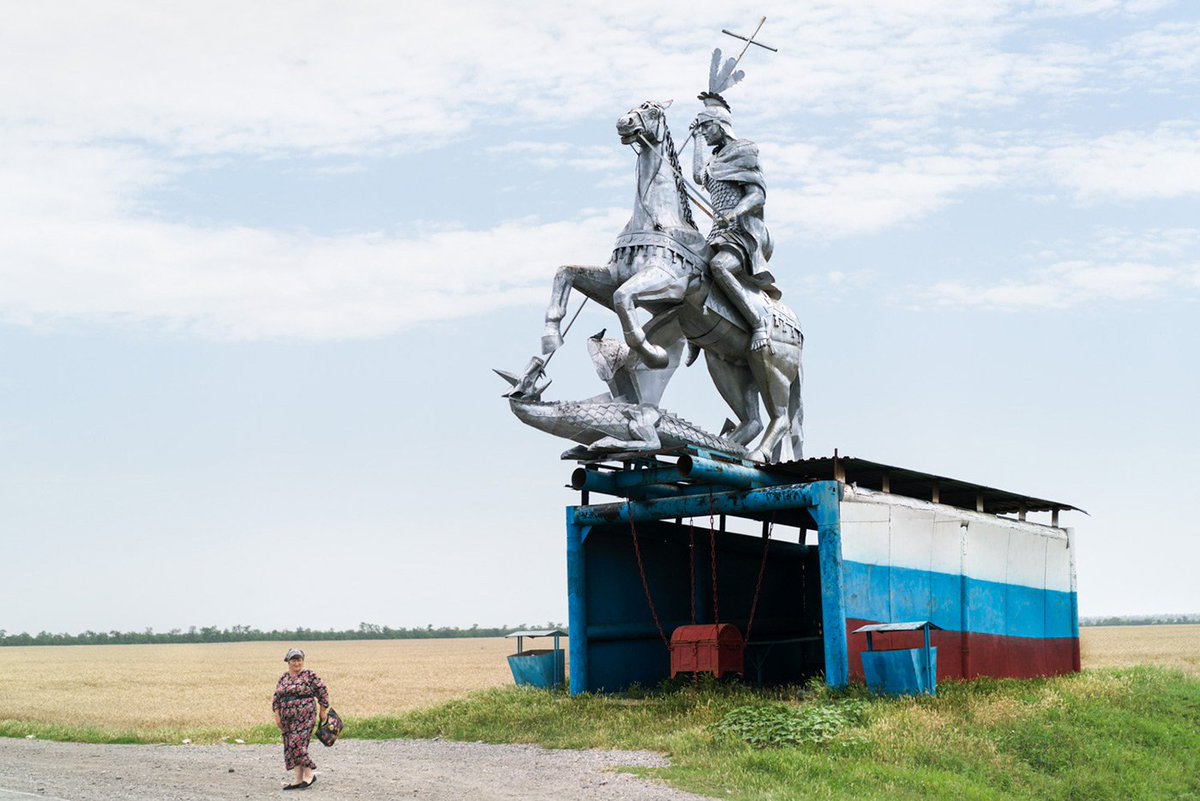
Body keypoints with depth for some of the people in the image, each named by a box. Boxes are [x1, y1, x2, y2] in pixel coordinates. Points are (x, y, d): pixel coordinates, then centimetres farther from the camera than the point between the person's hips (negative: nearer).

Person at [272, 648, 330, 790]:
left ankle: (309, 774, -3)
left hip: (304, 717, -6)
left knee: (297, 745, -14)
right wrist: (277, 715, 8)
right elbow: (276, 698, 15)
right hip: (287, 719, 6)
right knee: (291, 747, 4)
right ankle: (298, 779, 7)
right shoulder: (283, 678, 12)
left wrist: (323, 710, -1)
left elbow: (323, 691, -2)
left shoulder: (309, 676, -3)